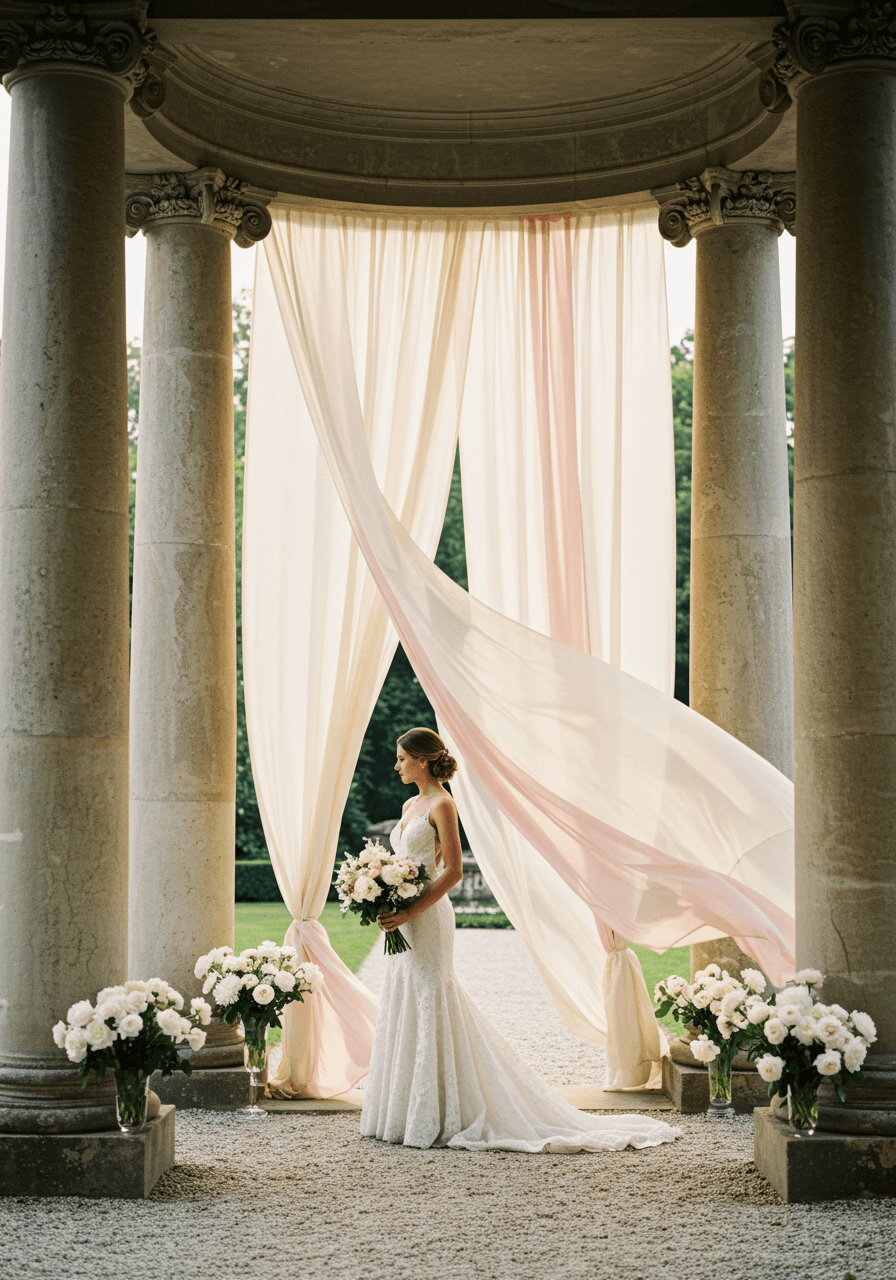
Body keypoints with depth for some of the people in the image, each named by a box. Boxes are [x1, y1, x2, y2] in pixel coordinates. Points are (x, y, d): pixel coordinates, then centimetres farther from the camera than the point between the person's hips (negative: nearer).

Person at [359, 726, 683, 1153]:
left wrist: (409, 913, -21)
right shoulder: (410, 805, 15)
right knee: (404, 1012, 11)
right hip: (405, 922, 9)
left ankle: (434, 1118, -1)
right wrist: (386, 906, 6)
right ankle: (406, 1114, 17)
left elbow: (452, 870, -17)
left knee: (429, 1010, -6)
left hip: (428, 920, -9)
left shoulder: (442, 805, -11)